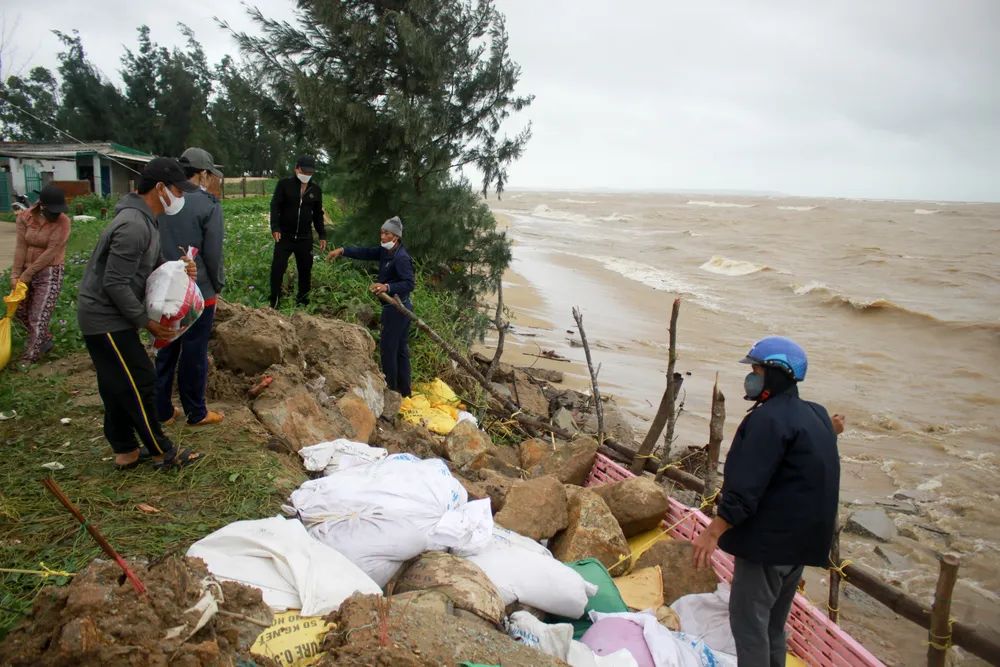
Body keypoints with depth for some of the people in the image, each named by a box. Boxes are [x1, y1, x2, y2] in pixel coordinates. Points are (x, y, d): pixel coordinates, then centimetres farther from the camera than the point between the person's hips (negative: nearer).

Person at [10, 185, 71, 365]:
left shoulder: (62, 221, -16)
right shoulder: (25, 217, -4)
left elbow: (51, 252, -18)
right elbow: (20, 247, -7)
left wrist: (28, 273, -16)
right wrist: (15, 274, -12)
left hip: (50, 273, -5)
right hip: (26, 270, 6)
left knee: (38, 317, -5)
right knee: (20, 310, 17)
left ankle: (30, 358, 5)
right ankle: (44, 341, 36)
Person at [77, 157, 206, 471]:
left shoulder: (145, 220, 9)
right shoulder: (134, 226, -24)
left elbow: (150, 266, 16)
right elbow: (115, 284, -25)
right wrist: (147, 322, -18)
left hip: (105, 317, 10)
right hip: (106, 320, -10)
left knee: (118, 387, 16)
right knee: (139, 384, -2)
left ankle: (125, 451, 27)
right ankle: (162, 452, 10)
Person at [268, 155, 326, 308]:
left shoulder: (315, 190, 8)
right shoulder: (284, 184, -3)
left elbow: (318, 215, 15)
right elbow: (275, 206, -6)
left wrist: (322, 235, 9)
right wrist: (275, 228, -18)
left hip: (305, 238, 3)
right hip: (285, 236, -3)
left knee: (305, 270, 6)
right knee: (277, 268, -7)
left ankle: (302, 301, 19)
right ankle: (274, 303, 2)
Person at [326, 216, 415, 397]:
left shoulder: (401, 258, -21)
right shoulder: (384, 251, 8)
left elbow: (409, 284, -28)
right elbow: (364, 252, 10)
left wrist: (387, 287, -41)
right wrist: (342, 250, -2)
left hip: (396, 308, -10)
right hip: (400, 308, 10)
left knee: (388, 348, -3)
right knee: (400, 350, 14)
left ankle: (390, 389, 6)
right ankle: (404, 391, 22)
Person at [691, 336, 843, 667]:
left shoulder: (769, 418, -20)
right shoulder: (816, 415, 9)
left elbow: (747, 487, -26)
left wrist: (712, 533, -25)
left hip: (769, 539, -10)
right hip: (802, 540, 10)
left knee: (747, 621, -2)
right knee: (773, 624, 21)